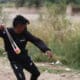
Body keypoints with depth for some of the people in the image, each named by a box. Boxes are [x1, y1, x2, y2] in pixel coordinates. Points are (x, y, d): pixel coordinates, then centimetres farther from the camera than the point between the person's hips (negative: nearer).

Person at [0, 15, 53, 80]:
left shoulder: (25, 33, -12)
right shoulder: (7, 32, -20)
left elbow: (37, 41, -20)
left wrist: (46, 50, -37)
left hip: (25, 58, 5)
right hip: (15, 61, -5)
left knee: (36, 73, 19)